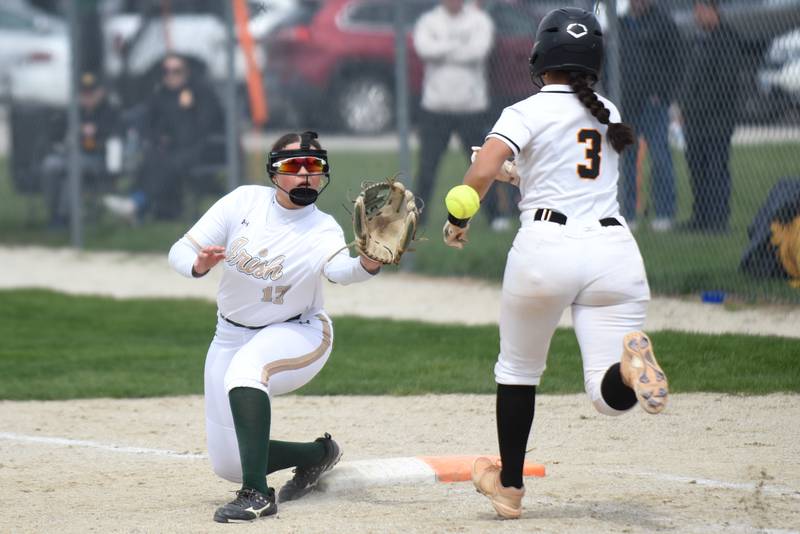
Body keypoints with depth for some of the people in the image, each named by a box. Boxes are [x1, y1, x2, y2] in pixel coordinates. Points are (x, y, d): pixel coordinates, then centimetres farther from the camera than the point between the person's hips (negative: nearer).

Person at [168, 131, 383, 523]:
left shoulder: (322, 230, -19)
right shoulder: (245, 201, -11)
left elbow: (340, 269, -42)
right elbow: (180, 253, -11)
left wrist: (369, 264, -65)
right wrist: (199, 265, -35)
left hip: (298, 333, -4)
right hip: (231, 337, 4)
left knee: (246, 366, -40)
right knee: (228, 465, 2)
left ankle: (257, 495, -39)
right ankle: (318, 453, 29)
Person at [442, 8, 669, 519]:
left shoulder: (527, 112, 2)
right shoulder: (608, 112, 19)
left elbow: (482, 172, -13)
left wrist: (458, 219, 1)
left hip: (547, 244, -3)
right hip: (614, 245, 3)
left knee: (518, 369, 20)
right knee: (610, 394, -1)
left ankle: (510, 486, 25)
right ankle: (631, 364, -37)